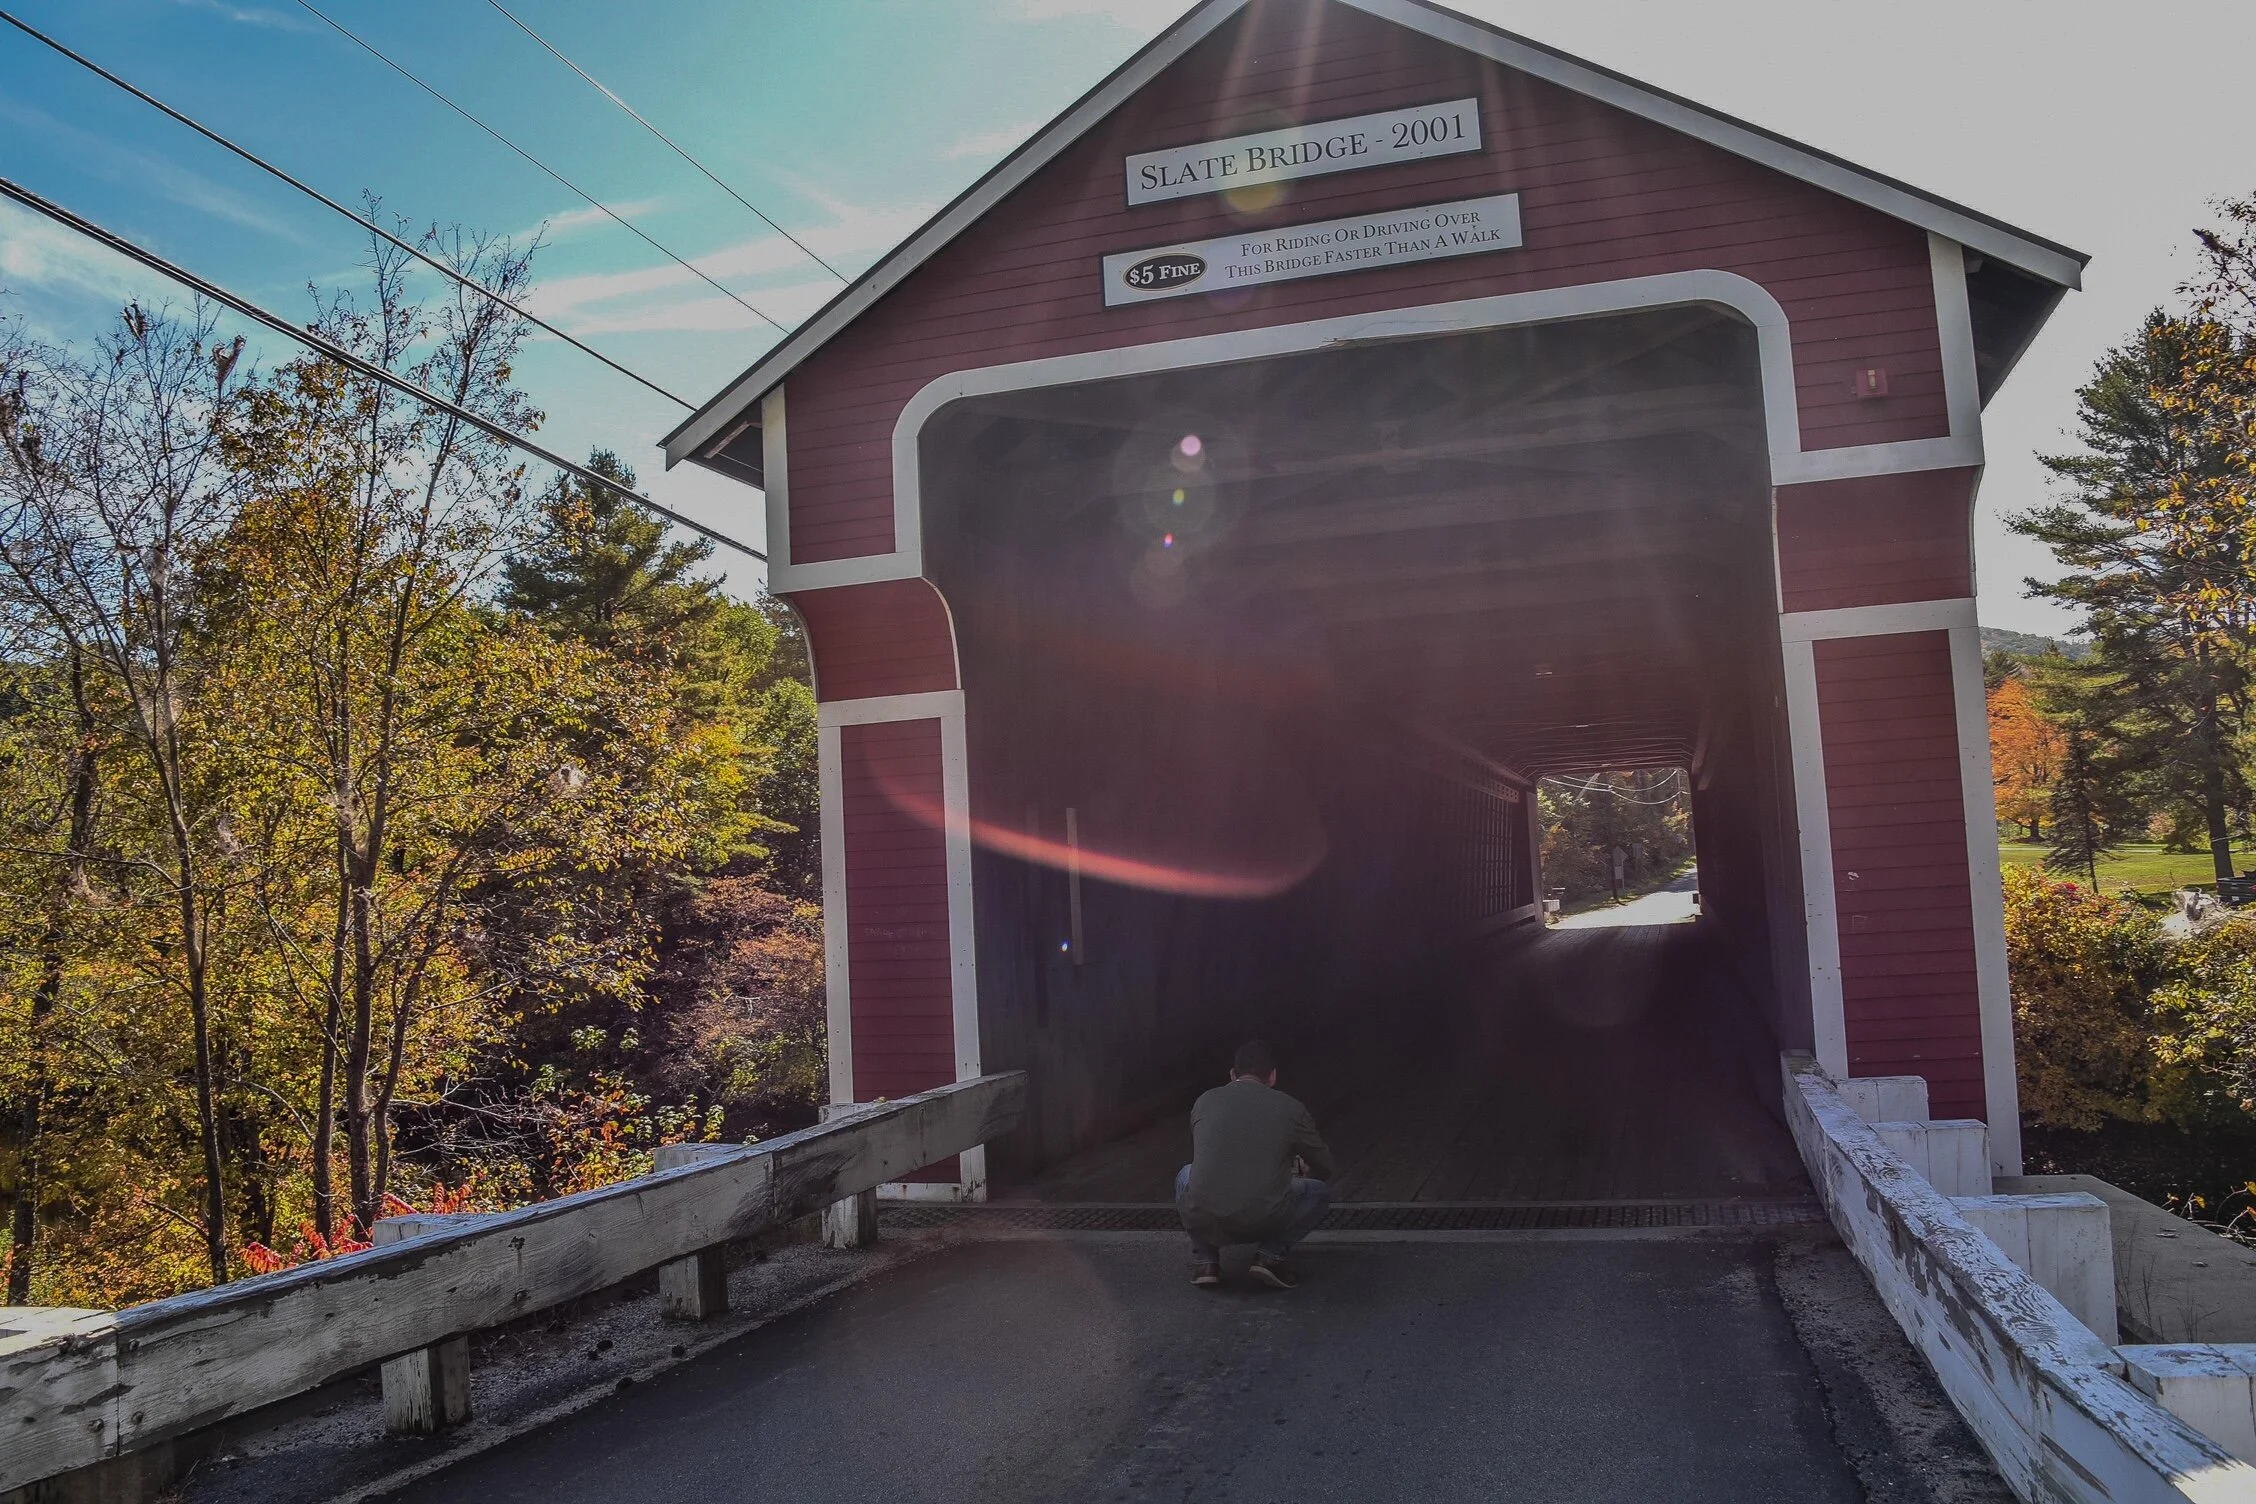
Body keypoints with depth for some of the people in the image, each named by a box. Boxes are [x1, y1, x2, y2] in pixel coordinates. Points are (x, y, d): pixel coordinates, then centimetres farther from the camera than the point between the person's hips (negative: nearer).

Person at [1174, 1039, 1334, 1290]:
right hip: (1264, 1223, -2)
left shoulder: (1204, 1102, 14)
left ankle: (1205, 1261, 17)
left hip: (1201, 1222, 2)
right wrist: (1302, 1169, 48)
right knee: (1320, 1191, 25)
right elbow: (1324, 1169, 22)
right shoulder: (1290, 1109, 8)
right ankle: (1270, 1255, 6)